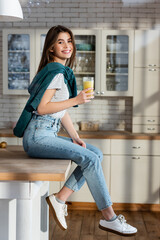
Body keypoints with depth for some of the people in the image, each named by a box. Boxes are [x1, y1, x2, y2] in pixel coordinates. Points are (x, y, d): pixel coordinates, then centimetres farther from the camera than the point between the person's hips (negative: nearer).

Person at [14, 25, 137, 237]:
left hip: (49, 135, 9)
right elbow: (41, 108, -18)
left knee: (97, 154, 0)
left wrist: (75, 137, 9)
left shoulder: (64, 72, 18)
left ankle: (60, 198, -4)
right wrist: (76, 100, -20)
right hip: (37, 136, -9)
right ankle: (109, 219, -10)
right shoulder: (56, 71, -10)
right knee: (90, 159, -19)